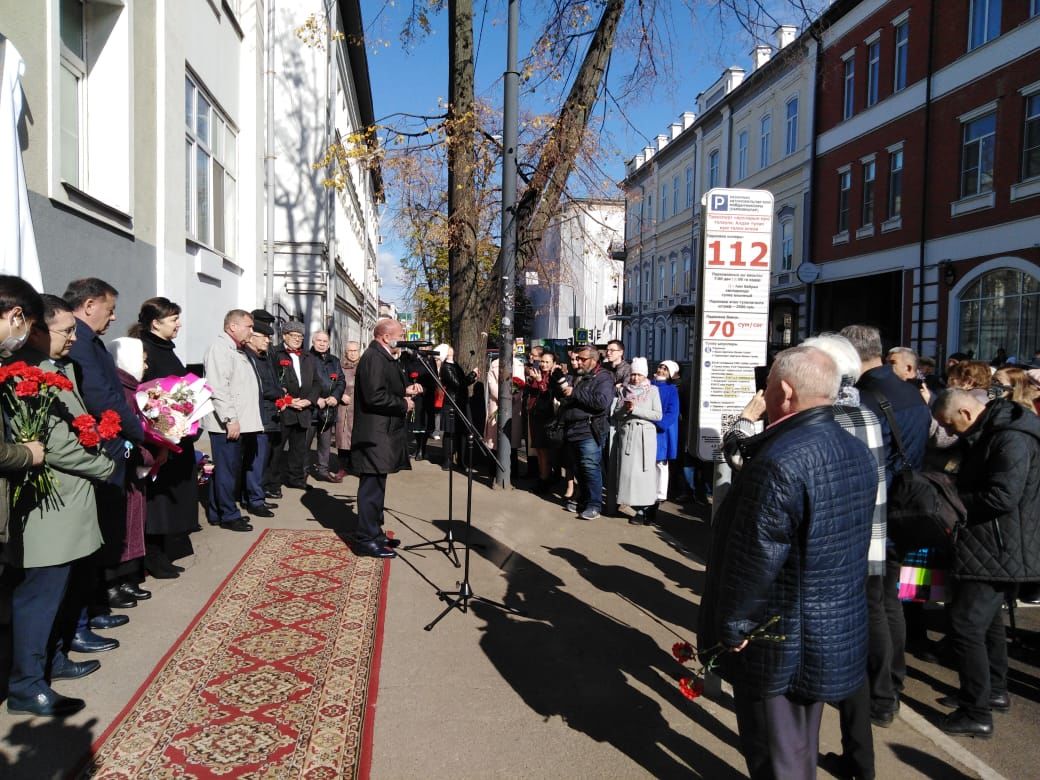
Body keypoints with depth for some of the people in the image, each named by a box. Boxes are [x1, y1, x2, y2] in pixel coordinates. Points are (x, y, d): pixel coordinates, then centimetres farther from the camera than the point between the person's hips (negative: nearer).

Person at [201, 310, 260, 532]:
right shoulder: (220, 348, -12)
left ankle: (217, 513, 24)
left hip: (235, 422, 10)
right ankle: (229, 516, 6)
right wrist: (230, 419, -21)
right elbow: (218, 387, -20)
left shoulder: (234, 350, 19)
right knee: (227, 469, -2)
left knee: (229, 468, 15)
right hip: (226, 423, -10)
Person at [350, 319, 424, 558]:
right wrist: (403, 404, -14)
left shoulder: (385, 357, 16)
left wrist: (405, 390, 6)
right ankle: (367, 540, 2)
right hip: (374, 434, -11)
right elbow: (375, 396, -25)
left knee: (376, 485, 16)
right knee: (372, 487, -5)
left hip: (382, 433, 11)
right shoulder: (374, 357, -17)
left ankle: (374, 533, 26)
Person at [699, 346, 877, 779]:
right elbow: (846, 542, 10)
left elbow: (754, 560, -27)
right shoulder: (858, 452, 1)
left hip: (778, 644, -8)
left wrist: (731, 627, -14)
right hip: (839, 634, 9)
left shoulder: (779, 463, -29)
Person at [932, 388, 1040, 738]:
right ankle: (994, 692, 37)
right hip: (990, 548, 11)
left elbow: (1002, 498, -27)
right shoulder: (988, 433, 11)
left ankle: (977, 714, 1)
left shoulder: (1012, 439, -21)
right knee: (987, 621, 21)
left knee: (966, 625, -8)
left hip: (997, 551, -11)